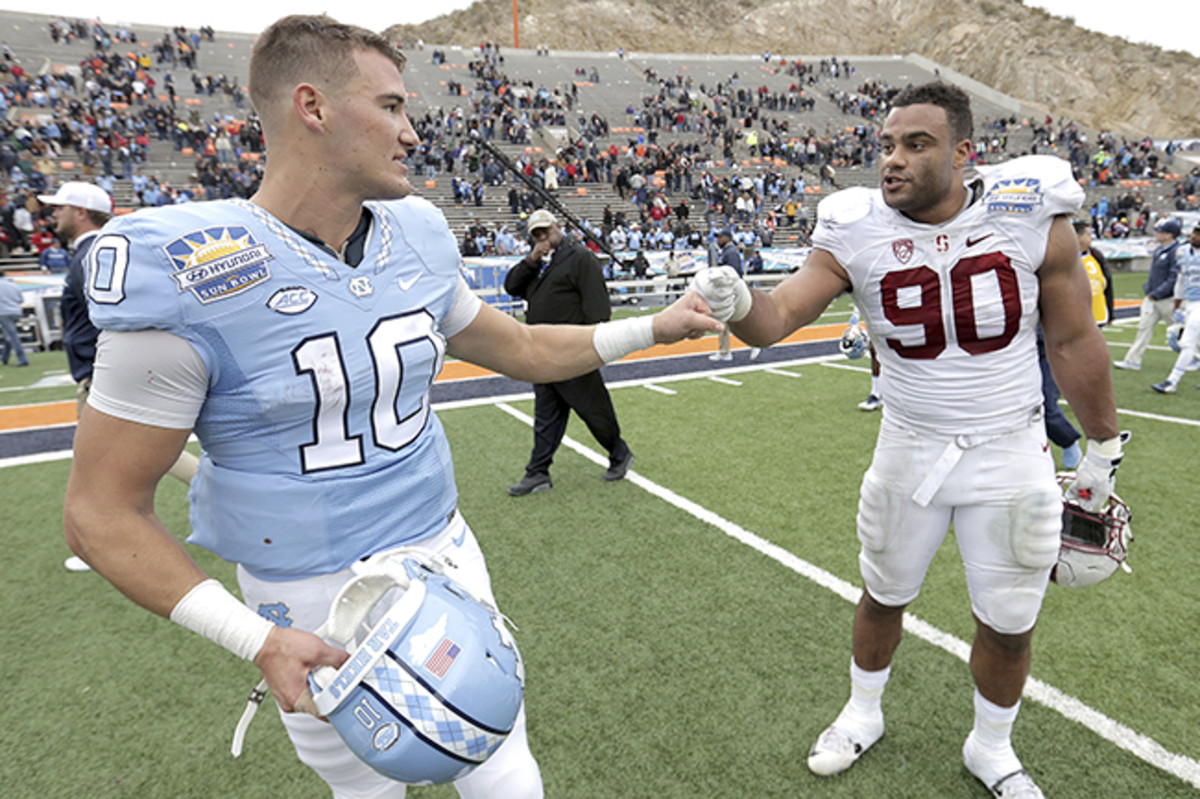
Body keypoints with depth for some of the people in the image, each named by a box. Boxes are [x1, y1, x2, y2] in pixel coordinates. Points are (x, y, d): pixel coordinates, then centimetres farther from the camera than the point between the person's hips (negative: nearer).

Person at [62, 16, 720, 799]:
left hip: (442, 554, 4)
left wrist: (652, 327, 11)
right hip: (311, 604, -3)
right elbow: (102, 512, -14)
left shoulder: (416, 242, -2)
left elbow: (524, 349, 12)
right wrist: (257, 640, -22)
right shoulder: (189, 279, -20)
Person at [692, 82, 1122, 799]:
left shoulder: (1031, 216, -12)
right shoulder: (858, 234, -11)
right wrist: (737, 303, -43)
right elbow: (778, 316, -19)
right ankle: (863, 714, 45)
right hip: (909, 452, 1)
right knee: (883, 597, 17)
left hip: (1011, 457, 0)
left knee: (1009, 623, 14)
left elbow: (1073, 342, -3)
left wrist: (1102, 448, 5)